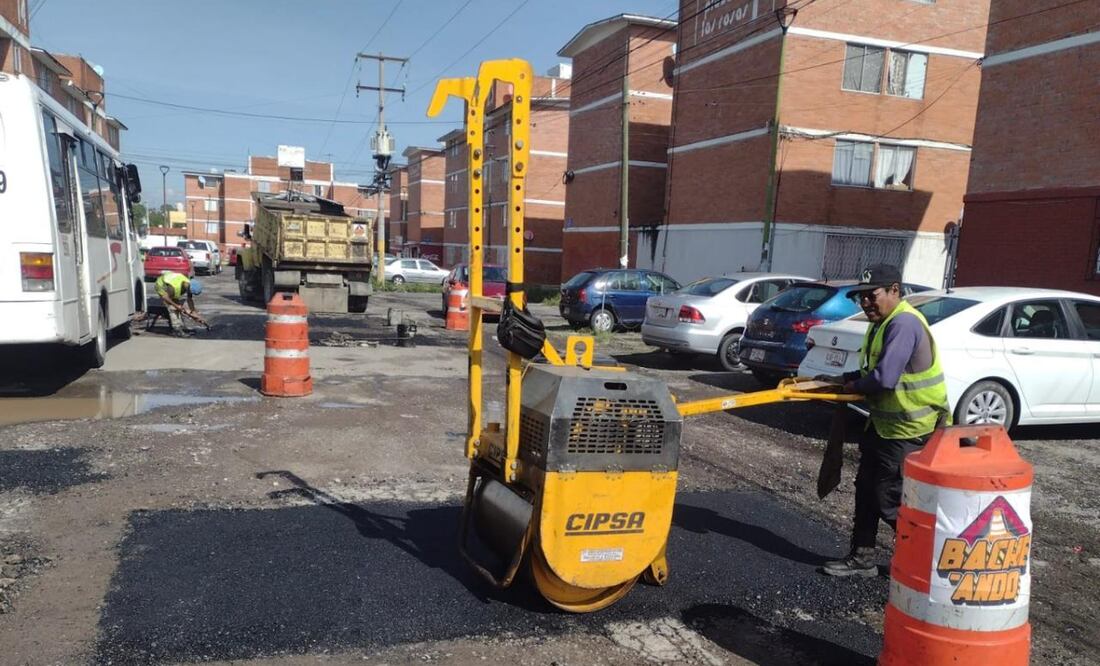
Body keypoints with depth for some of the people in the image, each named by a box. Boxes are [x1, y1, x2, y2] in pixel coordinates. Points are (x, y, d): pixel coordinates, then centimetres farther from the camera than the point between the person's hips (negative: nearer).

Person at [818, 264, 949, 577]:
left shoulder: (904, 323, -23)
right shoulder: (883, 323, 11)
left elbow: (884, 378, -30)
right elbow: (870, 371, 16)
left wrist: (854, 386, -12)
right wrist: (842, 380, -1)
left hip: (909, 430, -10)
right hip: (885, 422, 10)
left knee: (889, 498, -1)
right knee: (867, 489, 15)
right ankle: (861, 557, 26)